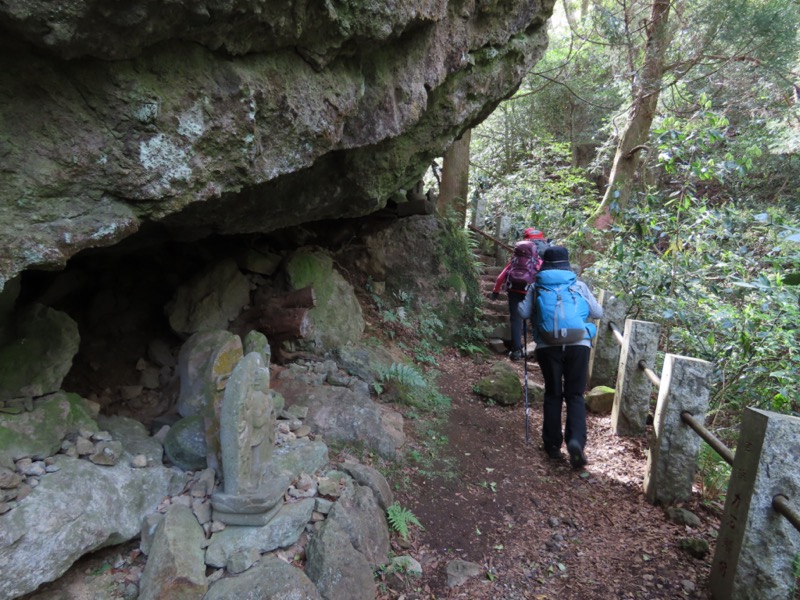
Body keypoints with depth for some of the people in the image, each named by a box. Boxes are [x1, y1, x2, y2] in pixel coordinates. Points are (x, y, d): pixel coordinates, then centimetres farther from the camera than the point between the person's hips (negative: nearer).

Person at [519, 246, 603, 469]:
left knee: (553, 394, 12)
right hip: (578, 344, 0)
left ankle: (552, 444, 15)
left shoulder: (537, 287, 7)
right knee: (575, 395, 7)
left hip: (548, 346, 0)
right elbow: (598, 313, 10)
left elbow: (523, 313, -2)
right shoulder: (579, 285, 9)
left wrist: (537, 313, 20)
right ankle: (576, 440, -12)